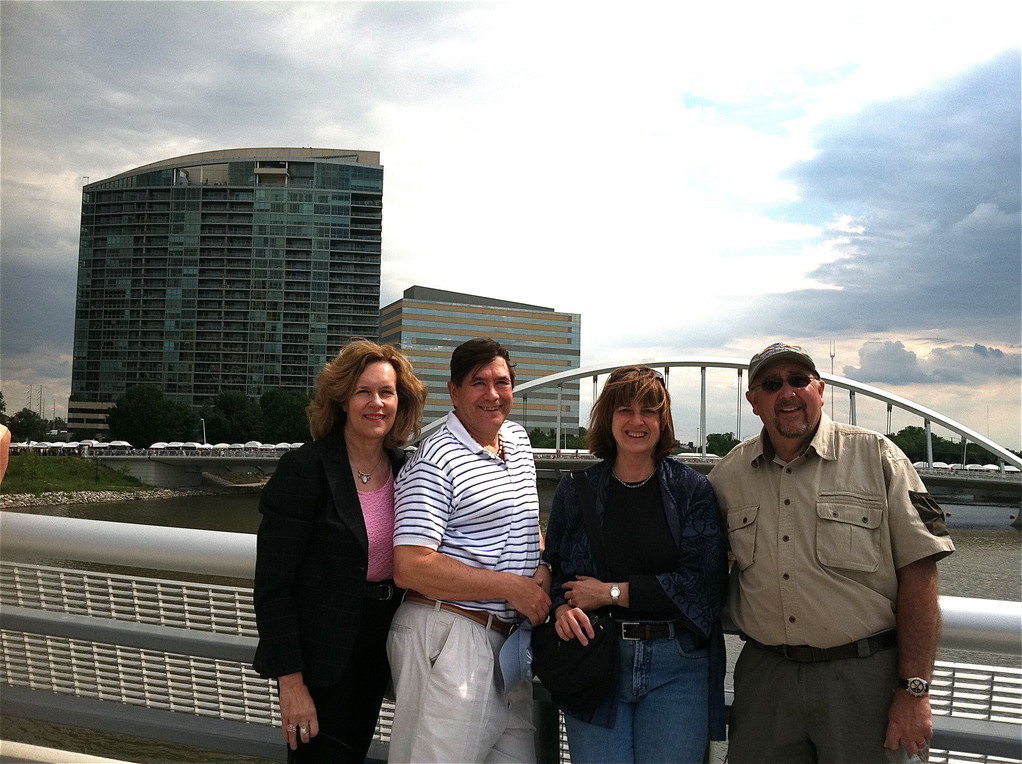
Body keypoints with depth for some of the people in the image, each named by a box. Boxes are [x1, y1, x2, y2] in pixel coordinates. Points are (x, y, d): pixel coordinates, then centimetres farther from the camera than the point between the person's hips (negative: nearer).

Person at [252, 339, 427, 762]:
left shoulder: (405, 469, 1)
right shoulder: (303, 469, -16)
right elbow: (273, 584, -17)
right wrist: (291, 682, -18)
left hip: (378, 648, 6)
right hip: (320, 656, -6)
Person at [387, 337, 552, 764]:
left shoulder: (519, 440, 11)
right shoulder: (435, 461, -15)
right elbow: (411, 568, -21)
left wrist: (543, 570, 2)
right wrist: (512, 587, -17)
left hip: (508, 636, 8)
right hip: (447, 636, -8)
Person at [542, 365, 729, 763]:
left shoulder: (693, 489, 0)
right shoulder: (575, 491, 6)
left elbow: (705, 584, -9)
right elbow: (553, 570, 9)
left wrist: (613, 592, -11)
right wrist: (562, 608, -14)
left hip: (677, 665, -1)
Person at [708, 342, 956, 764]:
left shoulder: (877, 456, -4)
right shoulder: (728, 474, 4)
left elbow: (918, 574, -7)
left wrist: (914, 690, -10)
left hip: (865, 676, -2)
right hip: (764, 677, 3)